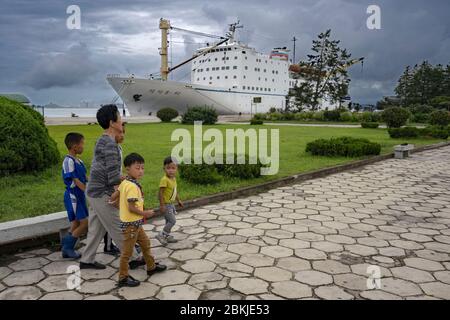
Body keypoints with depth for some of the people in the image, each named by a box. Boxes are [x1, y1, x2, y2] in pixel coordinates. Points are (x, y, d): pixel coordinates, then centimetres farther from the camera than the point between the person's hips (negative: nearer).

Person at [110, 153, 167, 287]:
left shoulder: (124, 183, 2)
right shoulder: (133, 186, -24)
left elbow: (113, 197, 6)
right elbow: (132, 208, -25)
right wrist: (145, 213, -13)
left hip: (135, 222, 10)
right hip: (131, 223, -10)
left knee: (145, 242, 22)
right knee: (127, 251, 4)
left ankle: (151, 266, 38)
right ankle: (123, 278, 17)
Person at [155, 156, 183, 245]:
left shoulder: (174, 178, 5)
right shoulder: (164, 179, -23)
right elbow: (161, 192, -24)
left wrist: (178, 200, 23)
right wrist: (162, 205, -25)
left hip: (171, 204, 9)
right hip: (166, 205, -9)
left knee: (169, 221, 17)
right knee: (172, 221, -8)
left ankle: (167, 236, 30)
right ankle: (161, 235, 4)